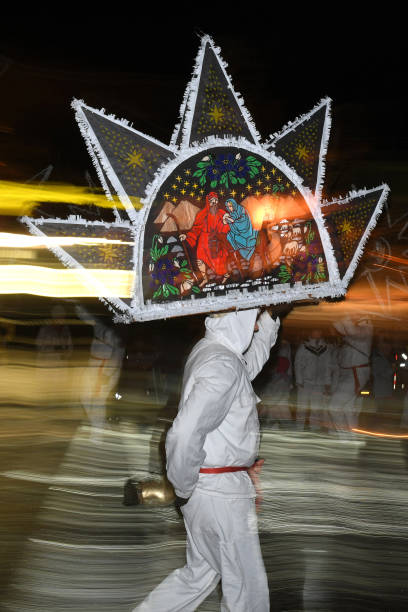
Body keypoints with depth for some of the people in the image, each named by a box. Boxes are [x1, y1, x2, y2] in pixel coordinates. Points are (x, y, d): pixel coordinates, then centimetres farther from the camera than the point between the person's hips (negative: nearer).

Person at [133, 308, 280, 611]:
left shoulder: (206, 349, 8)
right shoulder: (223, 364, -22)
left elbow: (249, 365, 31)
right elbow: (185, 434, -32)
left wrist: (270, 324, 29)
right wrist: (184, 489, -19)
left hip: (205, 485, 9)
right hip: (222, 492, -9)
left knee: (200, 573, 22)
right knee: (248, 586, 6)